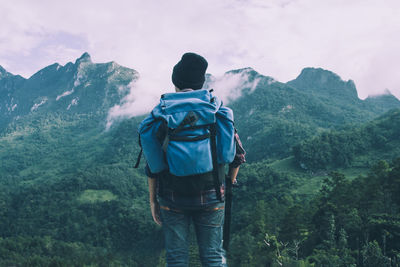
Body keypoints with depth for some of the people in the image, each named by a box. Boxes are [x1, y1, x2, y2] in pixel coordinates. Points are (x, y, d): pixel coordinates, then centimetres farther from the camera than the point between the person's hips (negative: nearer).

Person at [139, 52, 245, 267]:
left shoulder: (159, 114, -3)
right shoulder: (216, 109, -2)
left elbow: (152, 165, -2)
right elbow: (237, 154, 1)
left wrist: (153, 200, 9)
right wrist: (229, 183, 18)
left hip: (172, 200, 0)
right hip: (211, 198, 0)